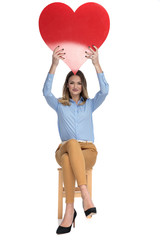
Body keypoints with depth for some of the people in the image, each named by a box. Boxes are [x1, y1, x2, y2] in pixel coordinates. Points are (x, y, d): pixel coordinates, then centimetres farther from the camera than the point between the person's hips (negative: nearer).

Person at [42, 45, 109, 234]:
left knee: (68, 159, -36)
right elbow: (46, 92, -6)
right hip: (64, 150, 0)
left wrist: (96, 63, -17)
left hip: (88, 151, 0)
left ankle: (70, 210, -43)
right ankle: (85, 195, -48)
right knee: (72, 143, -38)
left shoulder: (90, 104, 16)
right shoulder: (60, 105, 15)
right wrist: (54, 65, -20)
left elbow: (104, 91, -4)